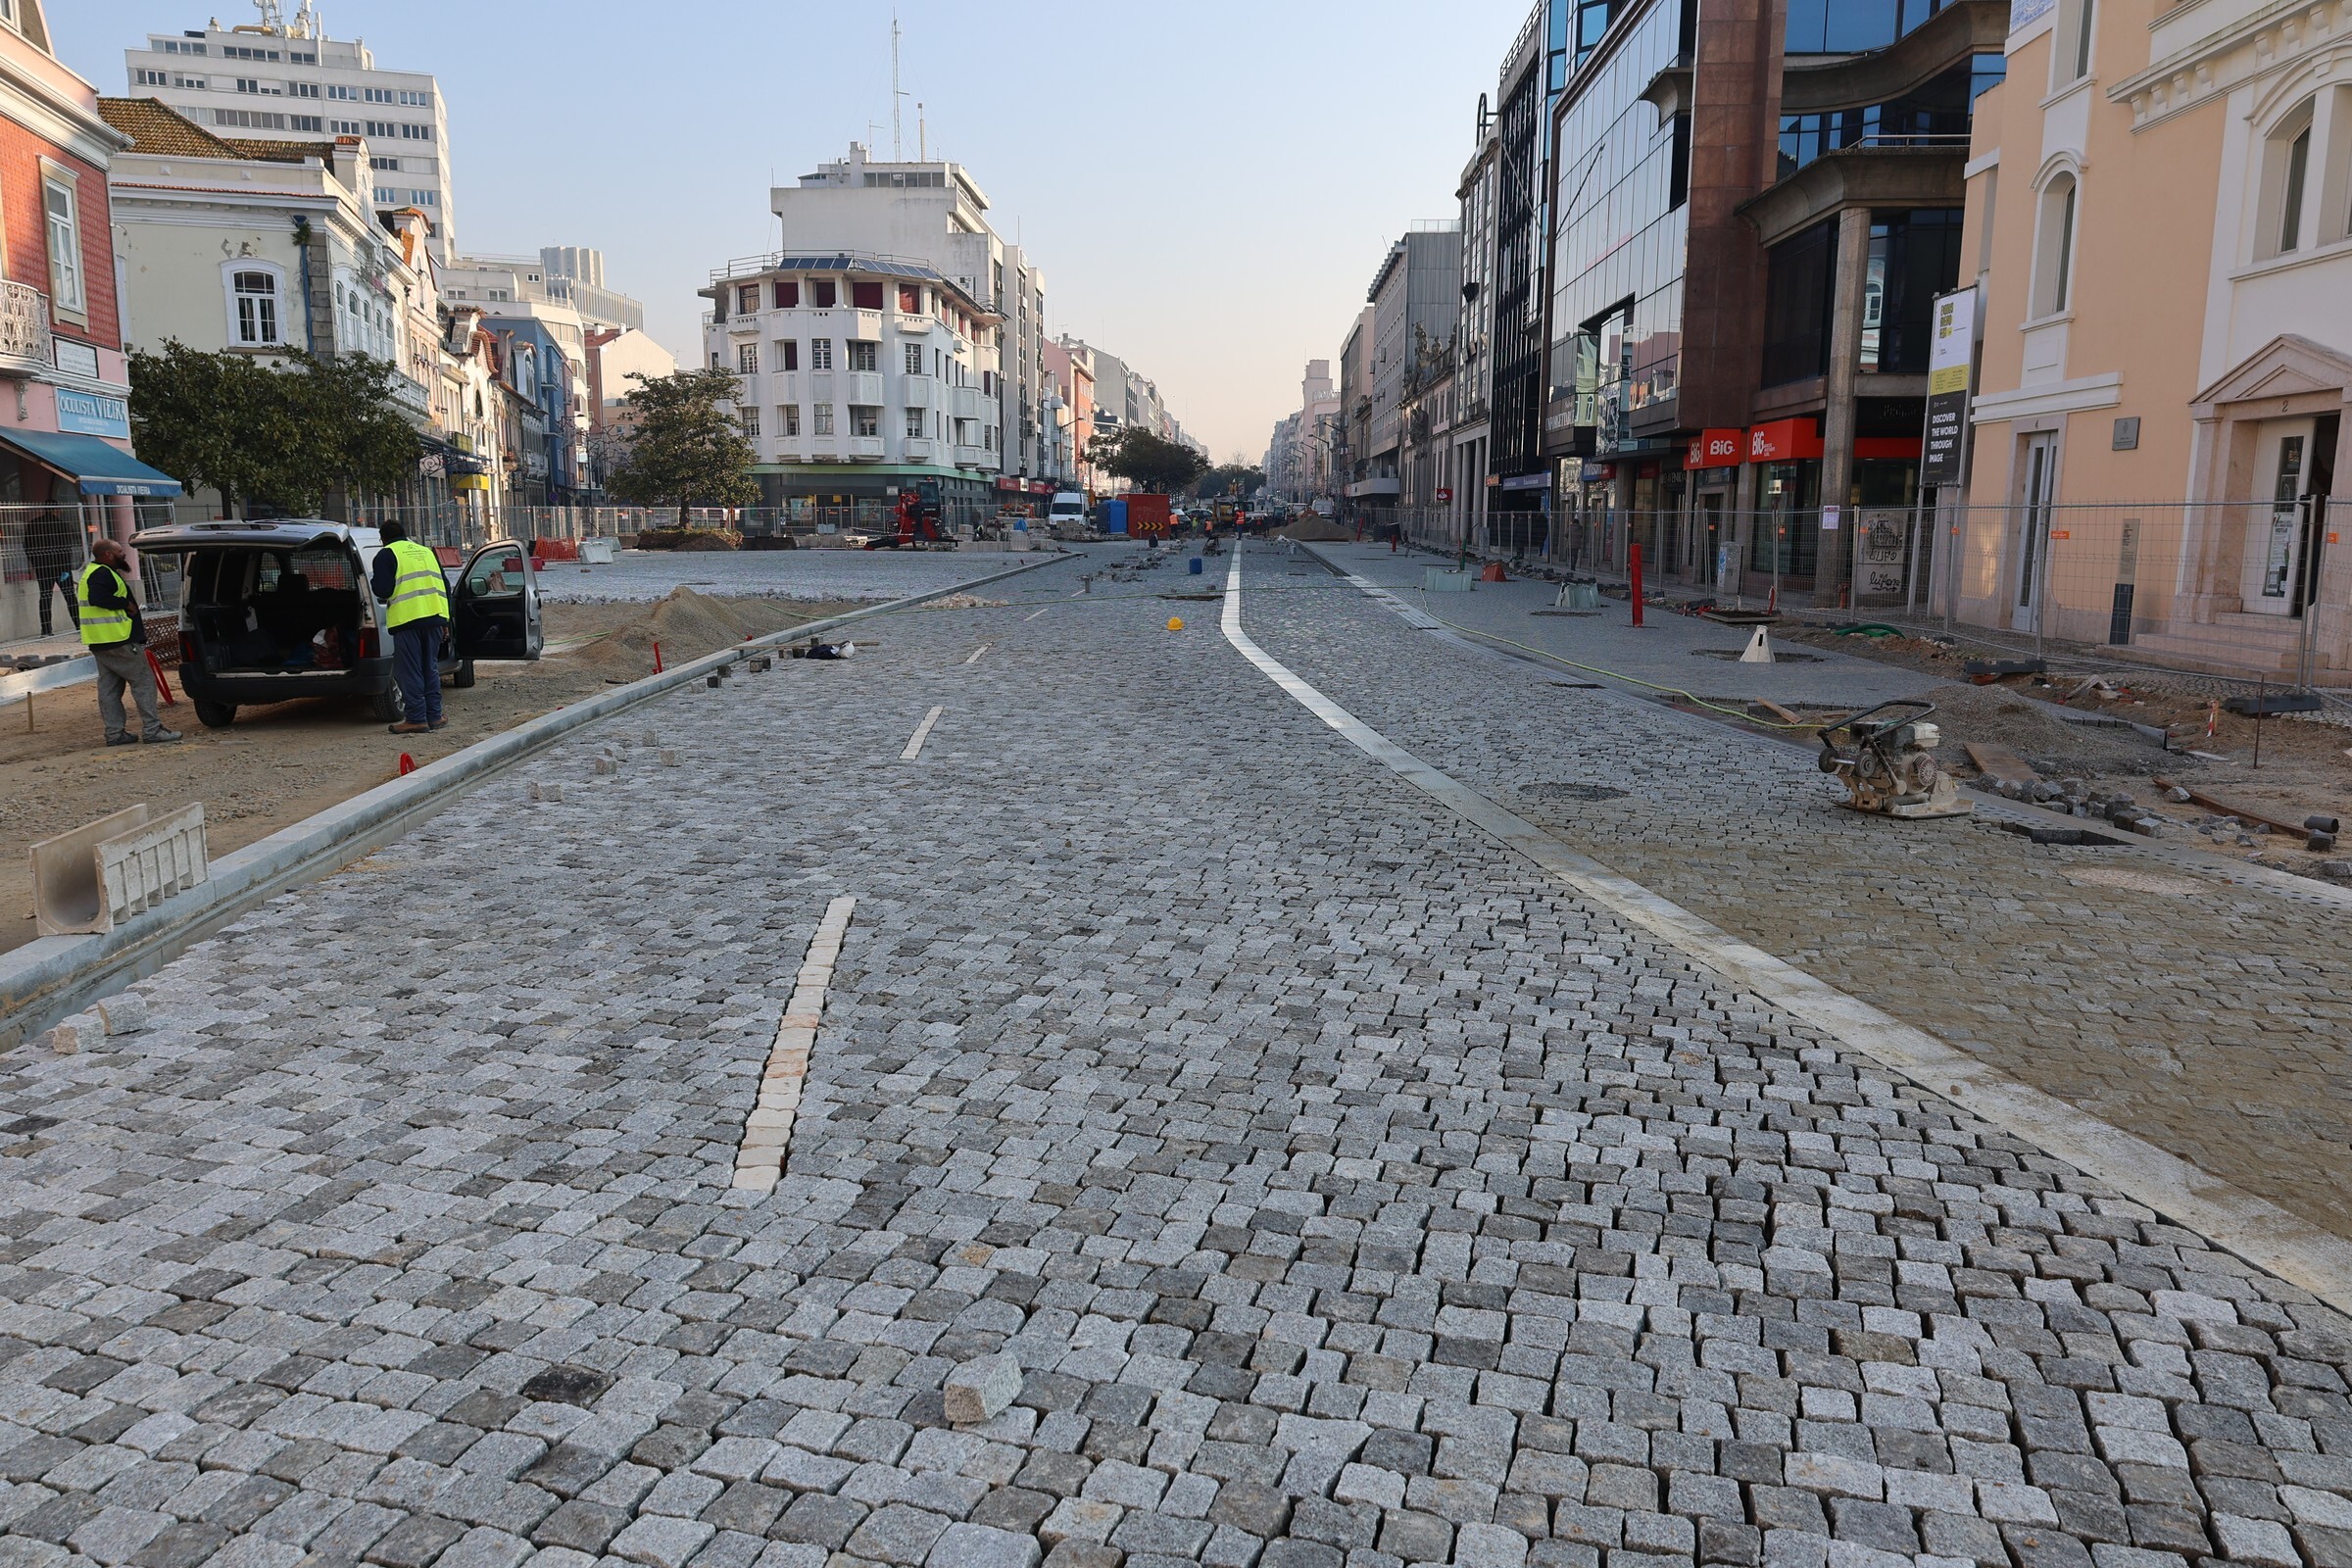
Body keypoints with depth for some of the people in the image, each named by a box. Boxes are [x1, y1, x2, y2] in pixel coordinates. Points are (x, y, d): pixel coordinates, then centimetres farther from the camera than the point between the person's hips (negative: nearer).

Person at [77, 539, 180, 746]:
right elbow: (98, 598, -29)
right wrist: (126, 603, -17)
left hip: (99, 643, 11)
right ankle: (151, 729, -7)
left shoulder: (90, 572, 20)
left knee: (109, 687, 9)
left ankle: (115, 733, 11)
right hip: (118, 642, -11)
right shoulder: (102, 574, -14)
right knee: (143, 681, -5)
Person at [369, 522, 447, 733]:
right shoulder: (426, 552, 20)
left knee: (410, 671, -2)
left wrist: (372, 580, 13)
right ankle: (434, 715, 14)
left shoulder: (387, 554, 1)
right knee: (431, 668, 13)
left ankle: (416, 718, -4)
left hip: (407, 619, -6)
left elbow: (383, 589, -8)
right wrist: (444, 613, 25)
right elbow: (445, 584, 19)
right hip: (434, 616, 6)